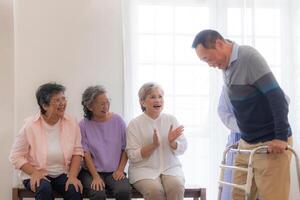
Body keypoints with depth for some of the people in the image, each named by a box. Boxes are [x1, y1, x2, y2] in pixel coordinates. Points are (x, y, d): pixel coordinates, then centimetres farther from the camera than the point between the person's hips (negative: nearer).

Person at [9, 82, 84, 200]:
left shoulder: (71, 123, -4)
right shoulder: (30, 125, -11)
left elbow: (77, 151, 0)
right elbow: (16, 156, -7)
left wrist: (73, 175, -13)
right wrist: (34, 173, -20)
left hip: (63, 174, 2)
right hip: (37, 174, -2)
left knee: (75, 190, -26)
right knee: (44, 189, -32)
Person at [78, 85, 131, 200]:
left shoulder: (118, 120, 2)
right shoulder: (83, 125, -4)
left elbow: (125, 148, 6)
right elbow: (86, 154, -6)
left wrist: (120, 169, -4)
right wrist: (96, 177, -15)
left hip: (114, 172, 1)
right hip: (91, 171, -1)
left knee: (124, 191, -28)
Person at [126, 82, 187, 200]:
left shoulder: (171, 120, 8)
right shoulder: (134, 124, -1)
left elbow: (182, 149, 8)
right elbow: (133, 156, -5)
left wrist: (172, 142, -15)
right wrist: (153, 145, -19)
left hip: (170, 167, 2)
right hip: (144, 169, -2)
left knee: (177, 187, -30)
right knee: (155, 190, -33)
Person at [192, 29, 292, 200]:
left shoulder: (249, 57, -16)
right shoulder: (227, 66, 9)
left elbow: (277, 96, -20)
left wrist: (281, 137, -20)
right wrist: (243, 136, 17)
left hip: (271, 144, -8)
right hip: (246, 143, 8)